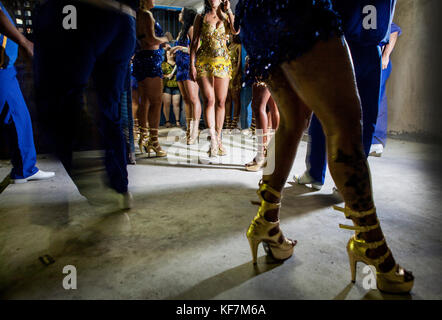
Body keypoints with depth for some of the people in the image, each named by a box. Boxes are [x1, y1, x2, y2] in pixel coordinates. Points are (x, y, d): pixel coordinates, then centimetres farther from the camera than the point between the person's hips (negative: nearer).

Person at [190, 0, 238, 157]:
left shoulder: (226, 16, 13)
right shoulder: (201, 17, 10)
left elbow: (236, 31, -8)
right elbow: (194, 42, 6)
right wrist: (192, 65, -4)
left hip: (223, 62, 1)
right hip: (204, 62, -1)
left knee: (221, 102, 0)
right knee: (209, 100, -15)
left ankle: (218, 139, 10)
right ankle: (213, 138, -11)